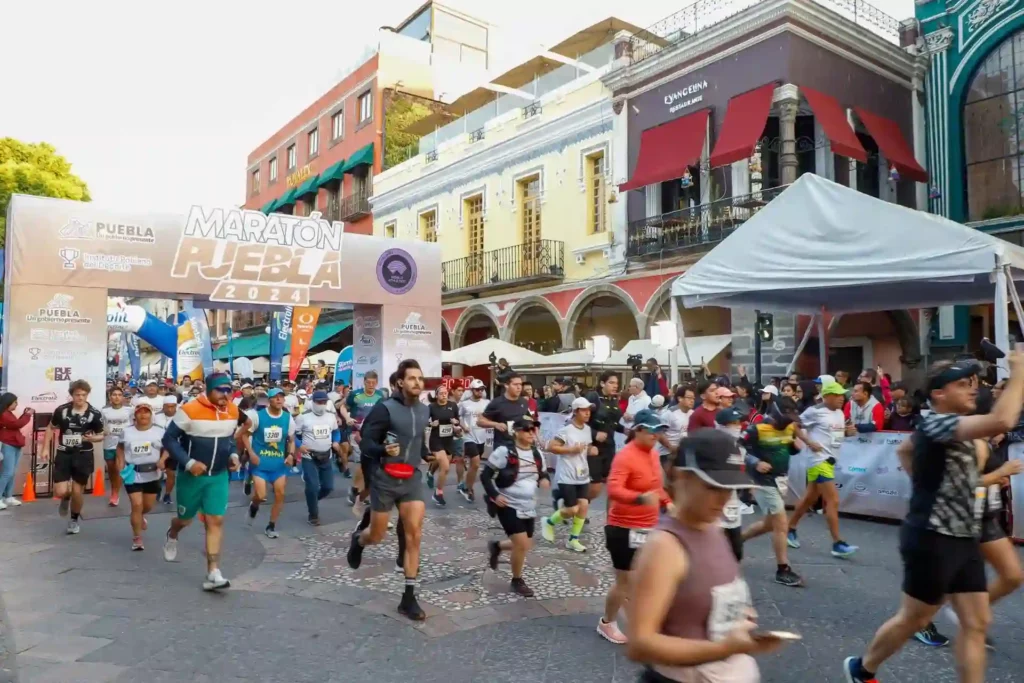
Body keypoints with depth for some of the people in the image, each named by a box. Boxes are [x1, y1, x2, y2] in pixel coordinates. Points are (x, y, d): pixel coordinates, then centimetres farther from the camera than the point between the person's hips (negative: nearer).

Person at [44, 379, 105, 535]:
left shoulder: (94, 414, -9)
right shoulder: (62, 410, -7)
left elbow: (101, 435, 2)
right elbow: (51, 428, 10)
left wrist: (93, 438, -21)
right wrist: (46, 448, 3)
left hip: (83, 455, -1)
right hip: (64, 454, 1)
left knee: (77, 491, 5)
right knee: (60, 492, -8)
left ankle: (74, 520, 31)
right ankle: (66, 498, 32)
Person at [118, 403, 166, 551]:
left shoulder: (159, 432, -5)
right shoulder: (126, 432, -1)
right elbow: (120, 448, 14)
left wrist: (162, 460, -17)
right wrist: (121, 463, 1)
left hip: (152, 474, 1)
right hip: (132, 474, -1)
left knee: (148, 506, 13)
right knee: (137, 505, -8)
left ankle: (140, 516, 51)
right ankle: (137, 538, 5)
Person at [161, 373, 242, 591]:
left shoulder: (233, 411, -1)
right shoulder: (190, 410, -19)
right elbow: (169, 438, -14)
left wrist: (233, 455, -2)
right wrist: (188, 463, -23)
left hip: (219, 477, 3)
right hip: (191, 476, -3)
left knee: (216, 521, -4)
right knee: (186, 518, 16)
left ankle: (213, 574, -2)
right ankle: (172, 535, 54)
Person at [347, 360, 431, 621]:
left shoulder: (424, 411, 4)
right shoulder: (385, 408, -15)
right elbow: (365, 443, -14)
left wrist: (428, 455, 3)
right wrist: (383, 450, -33)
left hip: (412, 479, 4)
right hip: (384, 479, -4)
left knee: (414, 536, -4)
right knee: (377, 536, 11)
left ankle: (408, 598, 6)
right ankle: (358, 540, 49)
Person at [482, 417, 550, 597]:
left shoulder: (537, 454, 4)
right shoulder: (504, 452, -15)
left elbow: (543, 474, 17)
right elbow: (485, 475, -10)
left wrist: (545, 481, -6)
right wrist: (494, 495, -19)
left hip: (528, 508, 7)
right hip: (509, 506, -7)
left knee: (526, 545, 12)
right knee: (522, 543, -10)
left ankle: (496, 546, 40)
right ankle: (517, 582, 14)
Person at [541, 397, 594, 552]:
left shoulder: (587, 429, 8)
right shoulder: (566, 430, -15)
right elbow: (551, 447, -17)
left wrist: (591, 450, 0)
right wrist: (571, 449, -21)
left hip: (582, 475, 7)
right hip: (566, 476, -7)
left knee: (584, 505, -2)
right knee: (572, 510, -8)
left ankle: (573, 540, 13)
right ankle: (549, 522, 20)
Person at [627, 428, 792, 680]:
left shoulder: (714, 531, -1)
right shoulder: (665, 546, -22)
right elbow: (639, 644, -25)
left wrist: (741, 618, -1)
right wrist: (725, 647, -29)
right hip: (684, 677, -6)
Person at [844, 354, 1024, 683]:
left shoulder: (951, 426, 11)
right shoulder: (937, 424, -19)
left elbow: (904, 450, 28)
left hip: (964, 538, 9)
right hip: (933, 539, -9)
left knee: (977, 623, 7)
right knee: (913, 620, 6)